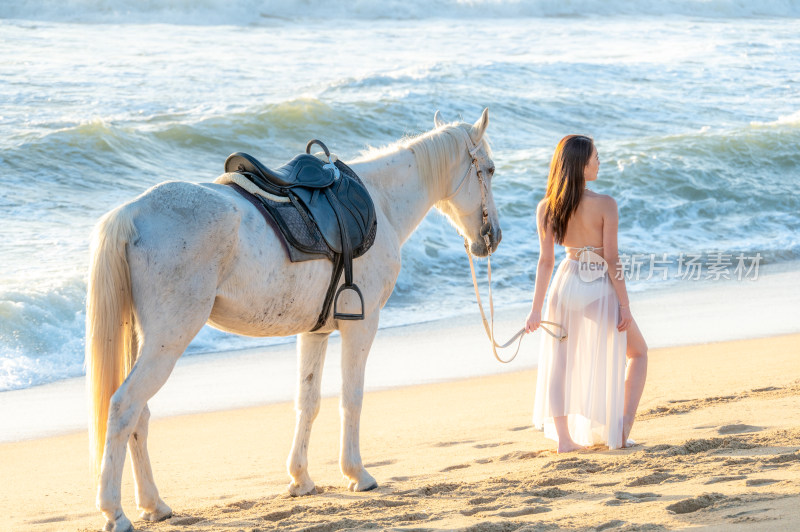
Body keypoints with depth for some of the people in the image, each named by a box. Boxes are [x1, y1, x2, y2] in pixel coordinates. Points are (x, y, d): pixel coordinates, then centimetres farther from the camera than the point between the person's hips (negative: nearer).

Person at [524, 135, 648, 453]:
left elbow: (546, 261, -3)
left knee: (560, 364, 15)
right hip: (600, 289, -3)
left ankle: (564, 438, 7)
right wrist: (624, 305, -8)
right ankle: (621, 432, 9)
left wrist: (536, 308, 2)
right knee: (637, 353, 18)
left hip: (566, 286, 3)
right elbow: (612, 260, -15)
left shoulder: (546, 208, -5)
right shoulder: (605, 205, -16)